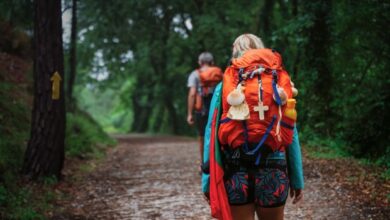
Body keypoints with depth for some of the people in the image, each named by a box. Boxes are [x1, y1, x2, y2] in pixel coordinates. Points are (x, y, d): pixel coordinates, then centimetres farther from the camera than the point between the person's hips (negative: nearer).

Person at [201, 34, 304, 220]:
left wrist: (208, 181, 2)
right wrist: (297, 180, 10)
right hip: (273, 173, 1)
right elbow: (291, 135, 3)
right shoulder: (280, 85, 4)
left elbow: (212, 136, -2)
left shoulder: (225, 86, 1)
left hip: (236, 174, -1)